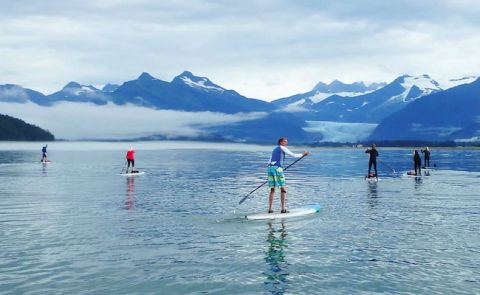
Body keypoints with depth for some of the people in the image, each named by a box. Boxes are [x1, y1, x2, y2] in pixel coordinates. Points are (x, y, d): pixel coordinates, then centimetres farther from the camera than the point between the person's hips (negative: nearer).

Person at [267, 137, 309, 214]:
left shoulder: (274, 150, 26)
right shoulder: (282, 148, 5)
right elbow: (293, 155, 0)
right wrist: (303, 154, 12)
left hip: (269, 167, 7)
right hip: (277, 168, -7)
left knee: (272, 190, 10)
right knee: (282, 189, 0)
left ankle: (270, 209, 6)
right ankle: (283, 209, -2)